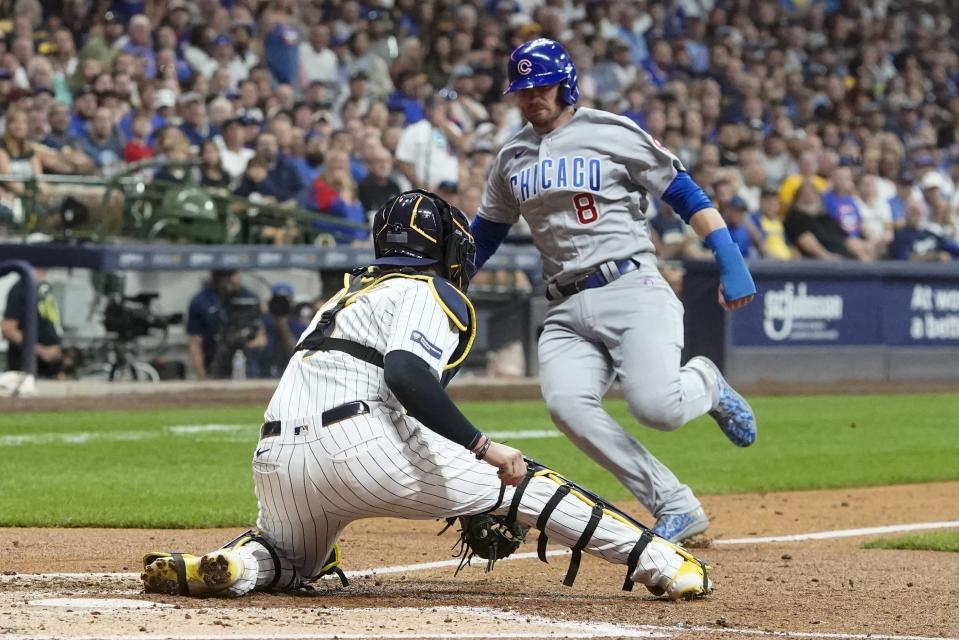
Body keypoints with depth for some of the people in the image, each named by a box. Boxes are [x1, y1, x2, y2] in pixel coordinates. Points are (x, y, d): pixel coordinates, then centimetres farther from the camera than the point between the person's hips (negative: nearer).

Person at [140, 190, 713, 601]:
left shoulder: (350, 293, 33)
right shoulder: (433, 294, 8)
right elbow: (407, 375, -14)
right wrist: (483, 450, -14)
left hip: (275, 457, 7)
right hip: (359, 443, -7)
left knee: (290, 561, 33)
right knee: (522, 479, 7)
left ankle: (231, 565, 0)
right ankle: (658, 562, 2)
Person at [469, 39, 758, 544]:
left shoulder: (611, 134, 1)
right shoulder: (512, 157, 17)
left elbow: (684, 194, 0)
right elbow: (484, 233, 28)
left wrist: (729, 261, -10)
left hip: (631, 289, -4)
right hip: (566, 309, 5)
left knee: (656, 407, -27)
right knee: (568, 407, -25)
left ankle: (705, 383, 13)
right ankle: (676, 507, -17)